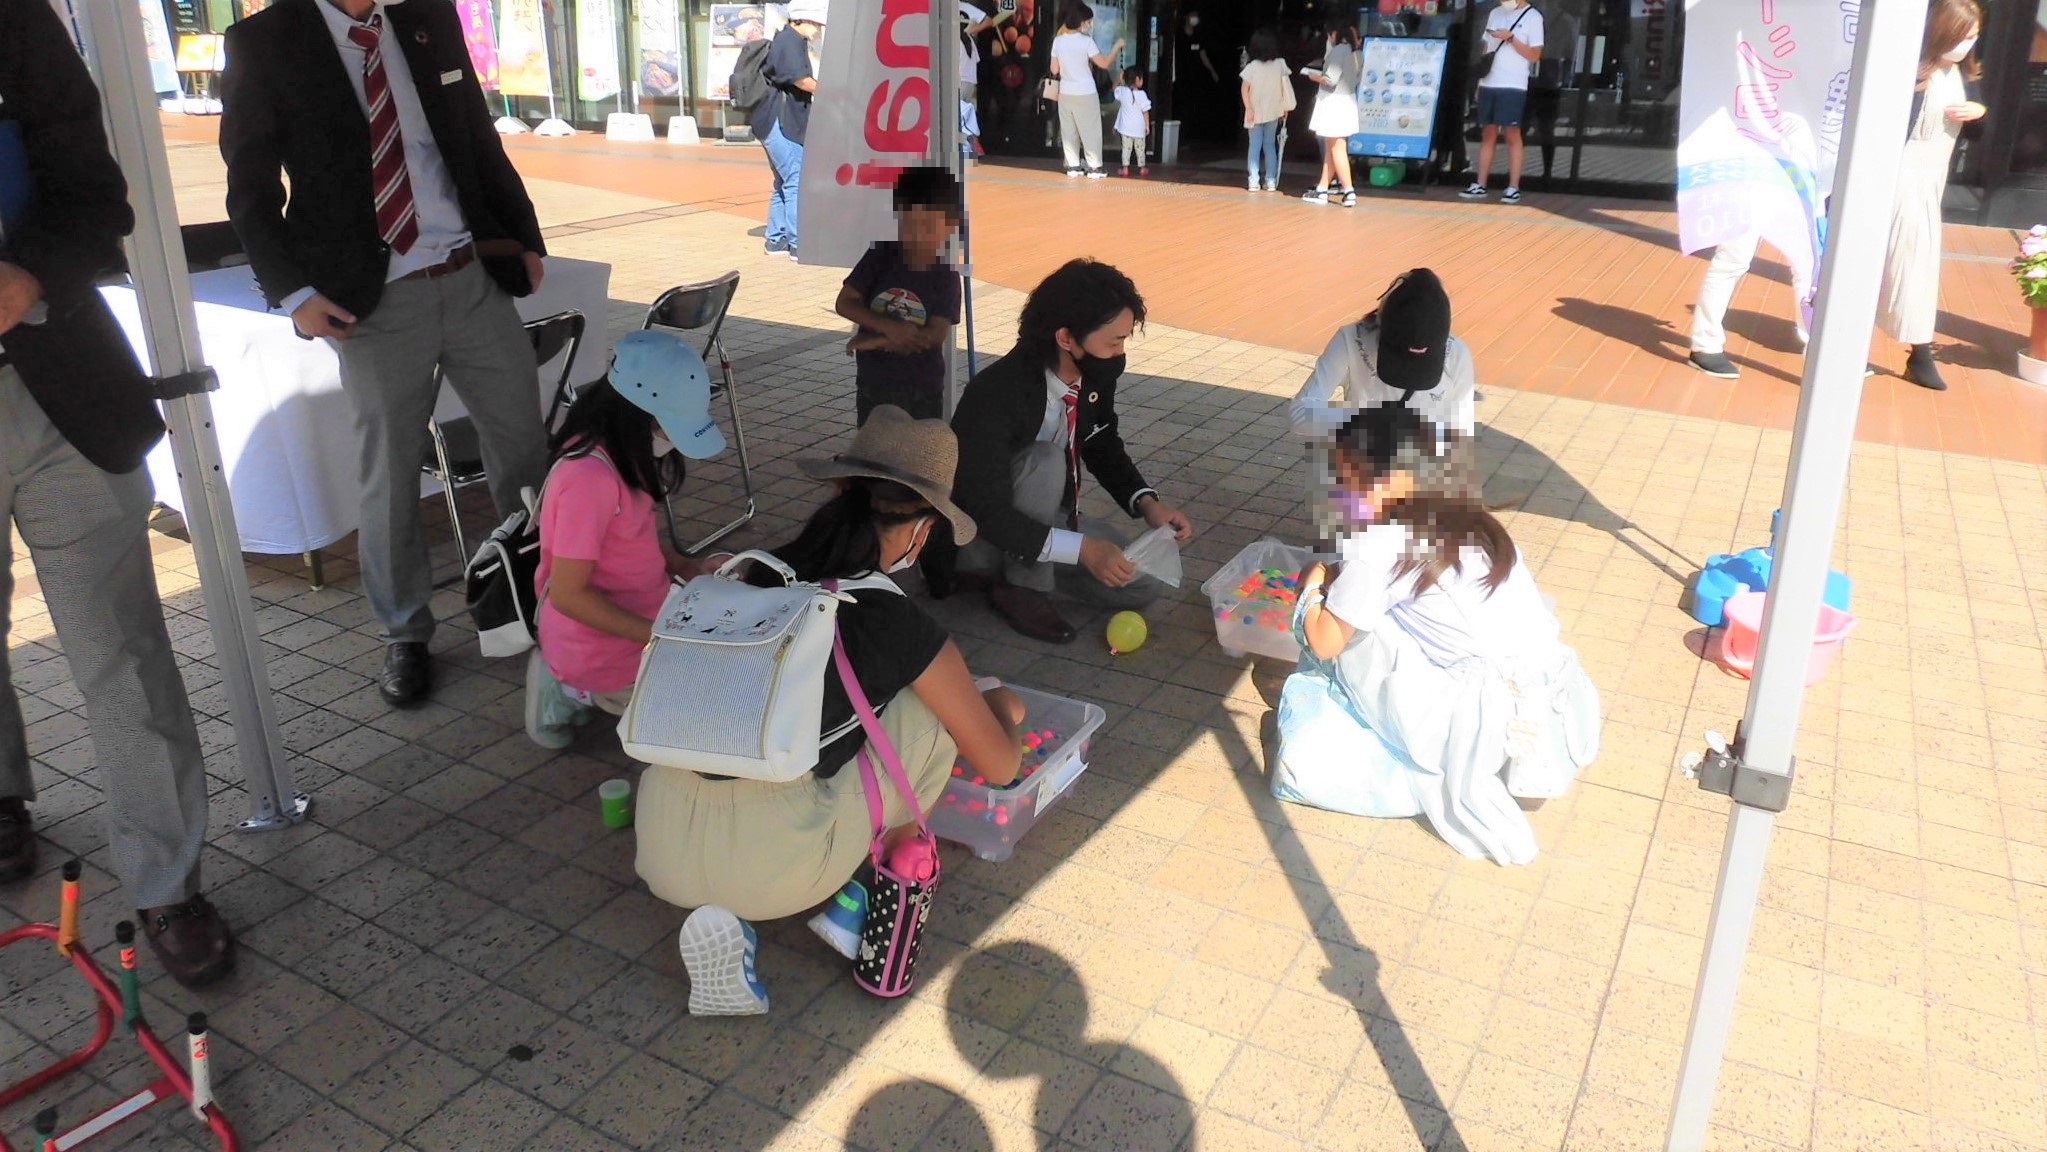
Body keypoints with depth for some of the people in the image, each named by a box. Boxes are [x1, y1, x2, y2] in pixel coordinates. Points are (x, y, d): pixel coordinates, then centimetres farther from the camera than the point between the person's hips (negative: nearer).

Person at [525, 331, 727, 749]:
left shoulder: (624, 450, -1)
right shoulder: (591, 476, -30)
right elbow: (568, 594, -26)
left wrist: (684, 567, 0)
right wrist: (658, 636, -23)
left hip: (643, 617, 9)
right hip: (601, 650, -9)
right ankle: (577, 690, 5)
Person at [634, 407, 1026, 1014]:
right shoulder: (900, 626, -5)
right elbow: (999, 765, 7)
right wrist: (1002, 706, 31)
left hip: (660, 856, 5)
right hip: (768, 868, -5)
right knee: (934, 707, 7)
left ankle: (720, 918, 17)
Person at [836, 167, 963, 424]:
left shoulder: (945, 277, -10)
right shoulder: (880, 256, -6)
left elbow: (936, 334, -18)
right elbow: (844, 303, -8)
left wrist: (873, 340, -19)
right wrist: (889, 328, -23)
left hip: (922, 387, -2)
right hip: (872, 381, 2)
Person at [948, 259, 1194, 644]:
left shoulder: (1096, 373, -13)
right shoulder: (994, 396, -34)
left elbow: (1102, 445, 5)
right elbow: (989, 515, -32)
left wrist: (1146, 502, -12)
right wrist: (1082, 548, -36)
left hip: (1037, 513, 7)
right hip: (976, 531, -7)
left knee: (1145, 583, -6)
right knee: (1045, 462, -34)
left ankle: (1005, 568, 7)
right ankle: (1022, 586, -12)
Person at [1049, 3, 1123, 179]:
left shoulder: (1058, 40, -1)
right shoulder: (1085, 41, -15)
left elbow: (1054, 70, 3)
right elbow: (1104, 63, -10)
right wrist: (1116, 46, 2)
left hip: (1065, 93, 4)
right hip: (1085, 94, -4)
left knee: (1069, 131, 9)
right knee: (1090, 131, 3)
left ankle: (1073, 166, 10)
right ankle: (1094, 167, 3)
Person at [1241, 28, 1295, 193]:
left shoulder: (1252, 67, -9)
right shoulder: (1280, 65, -5)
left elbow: (1245, 89, -13)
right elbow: (1285, 87, -2)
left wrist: (1248, 109, -11)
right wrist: (1285, 108, 7)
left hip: (1255, 112, -2)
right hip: (1274, 112, 2)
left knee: (1255, 146, 4)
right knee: (1270, 145, 11)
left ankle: (1254, 181, -2)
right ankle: (1271, 181, 9)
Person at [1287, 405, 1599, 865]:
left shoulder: (1380, 542, -8)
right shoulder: (1470, 521, 13)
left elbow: (1324, 642, -2)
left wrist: (1314, 587, 20)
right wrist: (1344, 580, 28)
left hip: (1500, 737, -8)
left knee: (1345, 622, 1)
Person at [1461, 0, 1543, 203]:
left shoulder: (1532, 17, 0)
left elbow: (1535, 55, -5)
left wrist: (1511, 38, -14)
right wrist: (1479, 80, 13)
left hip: (1513, 86, -5)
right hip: (1489, 84, 5)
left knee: (1512, 135, -4)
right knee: (1487, 134, 5)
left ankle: (1513, 188, -2)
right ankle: (1479, 186, 7)